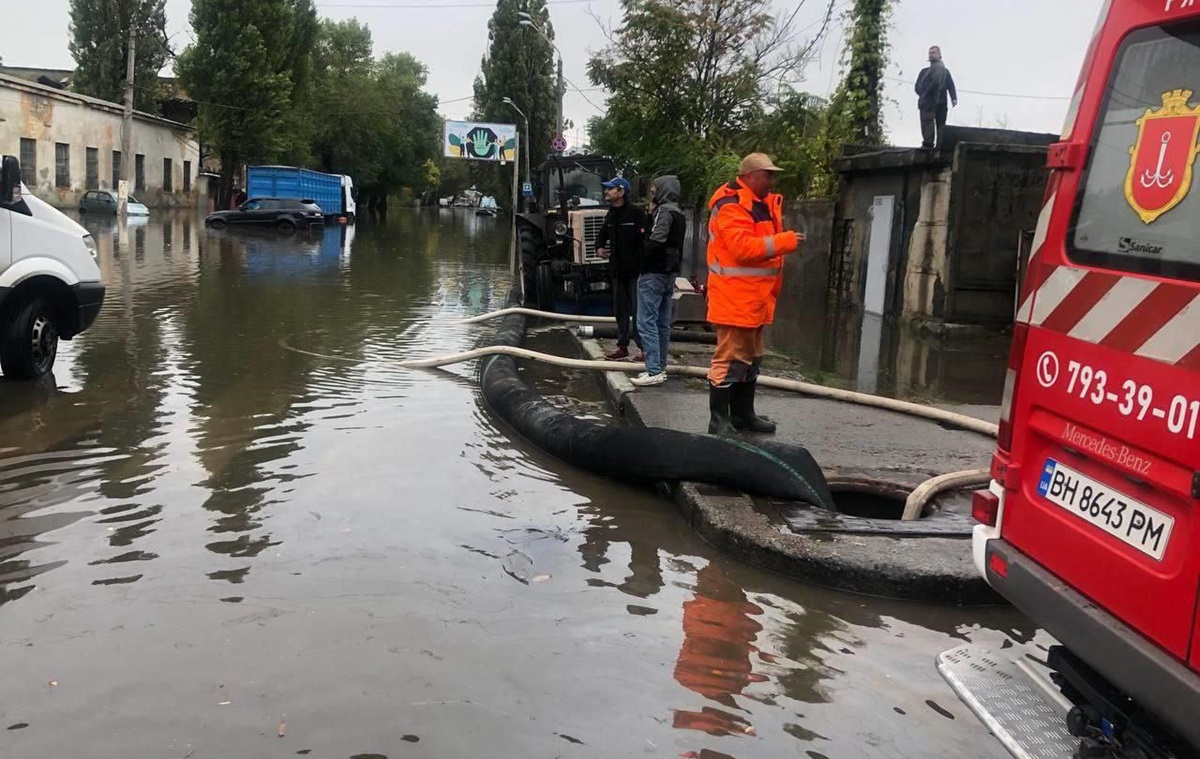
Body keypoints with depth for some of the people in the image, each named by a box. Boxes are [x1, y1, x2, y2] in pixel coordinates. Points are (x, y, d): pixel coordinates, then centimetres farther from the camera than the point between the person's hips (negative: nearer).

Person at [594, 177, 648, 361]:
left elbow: (645, 240, -18)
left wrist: (643, 265, -24)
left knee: (638, 310, -5)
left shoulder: (636, 213, -12)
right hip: (617, 269, 8)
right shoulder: (611, 214, 13)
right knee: (620, 309, 13)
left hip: (635, 269, -8)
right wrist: (599, 247, 8)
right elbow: (602, 234, 28)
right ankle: (622, 346, 22)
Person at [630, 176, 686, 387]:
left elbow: (655, 242, -22)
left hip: (654, 274, -10)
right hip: (670, 274, 10)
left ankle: (654, 371, -12)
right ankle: (660, 368, 18)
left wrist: (643, 265, -10)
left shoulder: (664, 211, -14)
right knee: (663, 323, 12)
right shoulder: (678, 213, 16)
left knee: (647, 322, -9)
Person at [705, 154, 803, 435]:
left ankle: (743, 414, 27)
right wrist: (784, 242, -23)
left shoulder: (764, 204, 17)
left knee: (751, 358, 17)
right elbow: (742, 247, -26)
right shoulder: (731, 205, -15)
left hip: (754, 297, 11)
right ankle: (719, 420, -1)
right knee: (729, 358, -8)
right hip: (734, 298, -10)